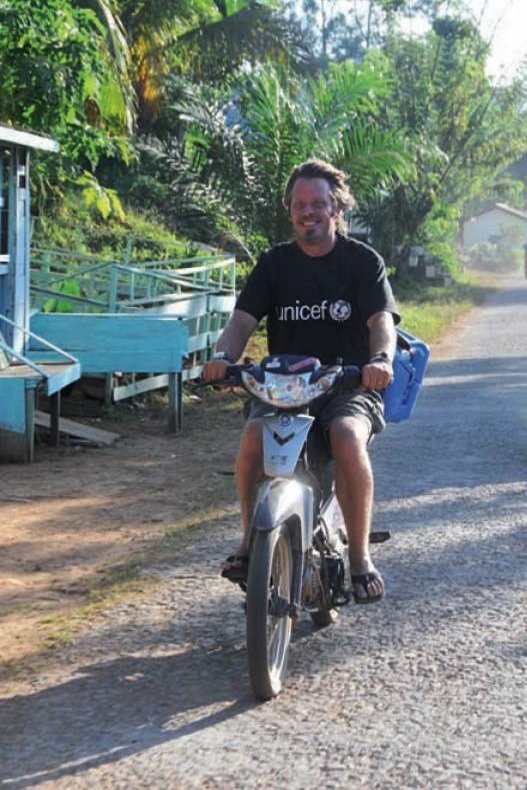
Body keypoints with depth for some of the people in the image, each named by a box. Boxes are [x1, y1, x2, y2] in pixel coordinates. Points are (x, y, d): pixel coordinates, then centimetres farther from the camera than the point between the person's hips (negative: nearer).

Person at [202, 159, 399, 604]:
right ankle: (251, 540, -7)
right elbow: (243, 319, -1)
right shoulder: (275, 263, 10)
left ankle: (360, 555, -20)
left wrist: (381, 358, -34)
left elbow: (382, 319, -11)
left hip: (349, 386, -2)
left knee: (347, 436, -35)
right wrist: (224, 355, -23)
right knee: (253, 436, -28)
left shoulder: (363, 261, 3)